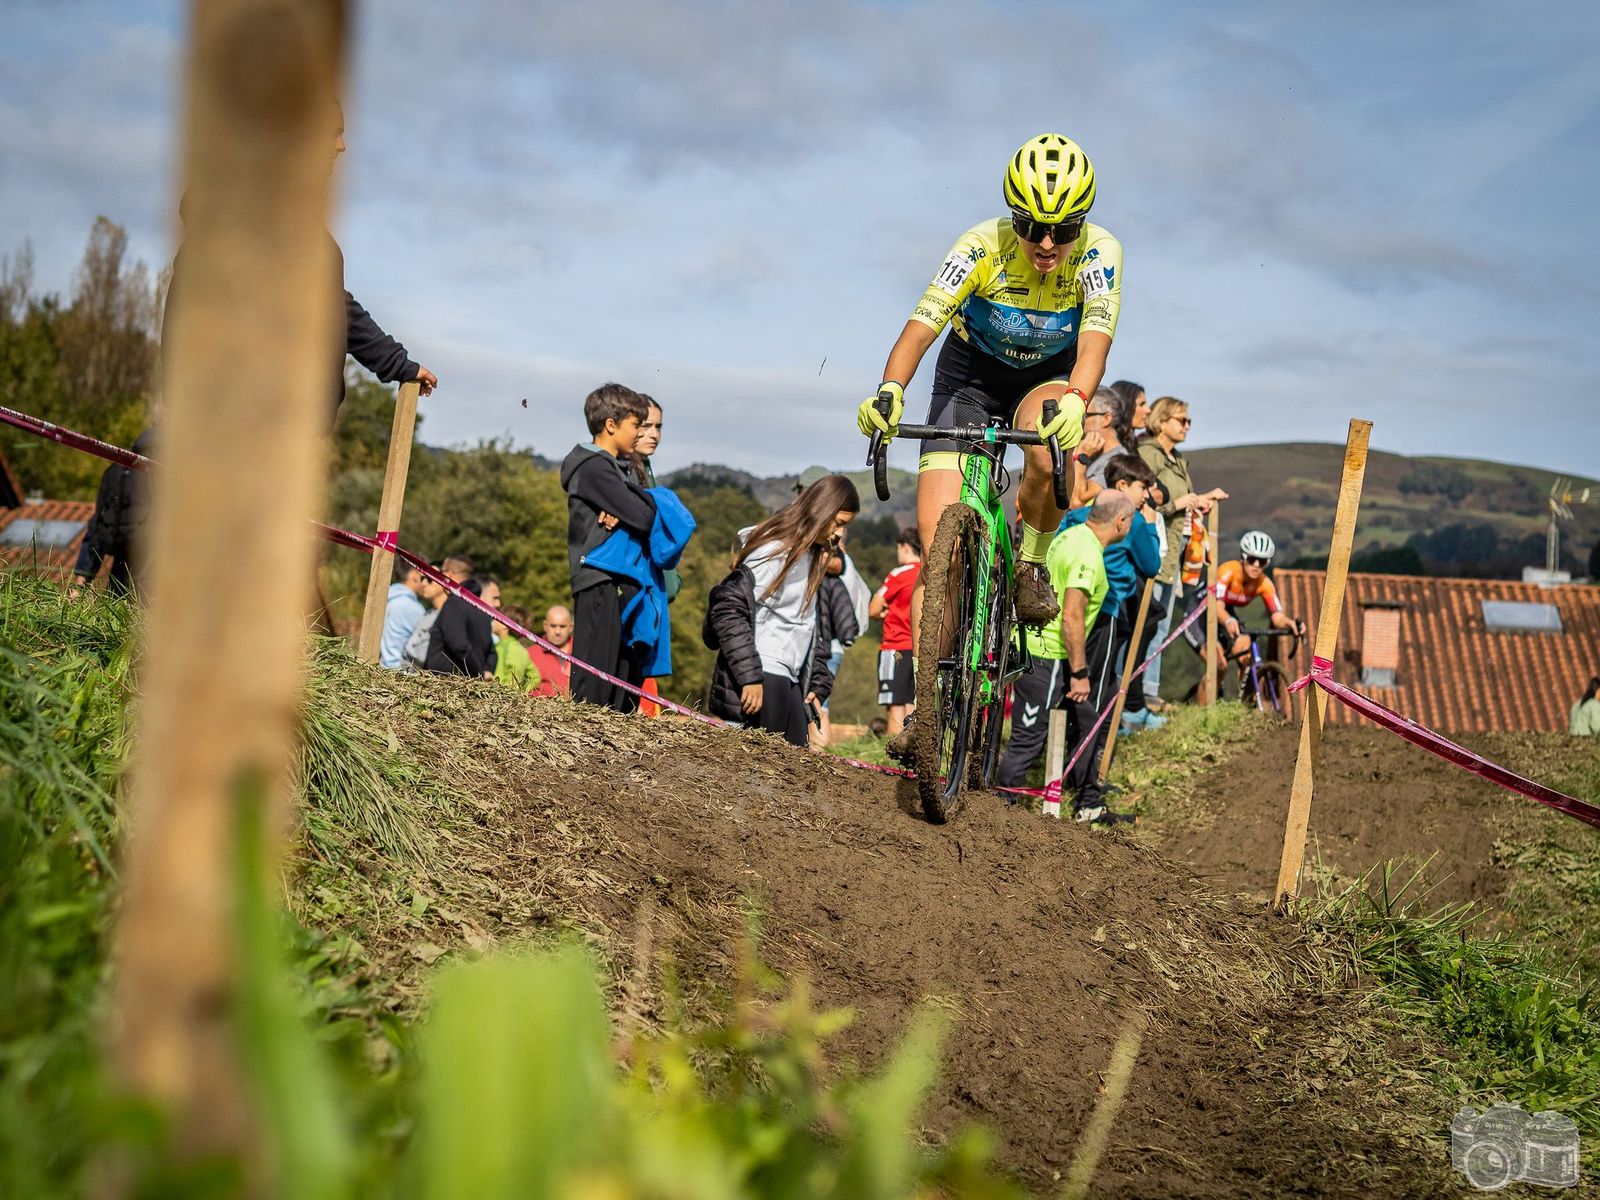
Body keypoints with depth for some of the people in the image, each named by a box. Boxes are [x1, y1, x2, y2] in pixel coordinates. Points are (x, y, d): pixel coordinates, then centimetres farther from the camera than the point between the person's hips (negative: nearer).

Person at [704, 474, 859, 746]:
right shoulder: (775, 549, -10)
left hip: (791, 682, 9)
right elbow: (727, 609, -18)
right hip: (761, 681, -9)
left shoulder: (813, 557, 18)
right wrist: (749, 676, -21)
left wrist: (818, 683, 17)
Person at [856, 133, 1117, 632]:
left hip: (1047, 376, 1)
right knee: (938, 549, -13)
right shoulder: (983, 246, -27)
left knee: (1051, 454, -37)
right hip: (971, 376, -1)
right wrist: (889, 390, -56)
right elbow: (922, 324, -36)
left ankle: (1032, 566, -7)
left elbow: (1094, 342, -37)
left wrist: (1074, 401, -58)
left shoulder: (1099, 252, -24)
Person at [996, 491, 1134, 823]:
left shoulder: (1072, 535, 10)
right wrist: (1080, 673, -19)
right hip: (1044, 655, -10)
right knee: (1029, 737, -5)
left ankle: (1088, 805, 23)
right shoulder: (1089, 555, -20)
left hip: (1035, 643, 10)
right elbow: (1072, 618, -25)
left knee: (1084, 721, 16)